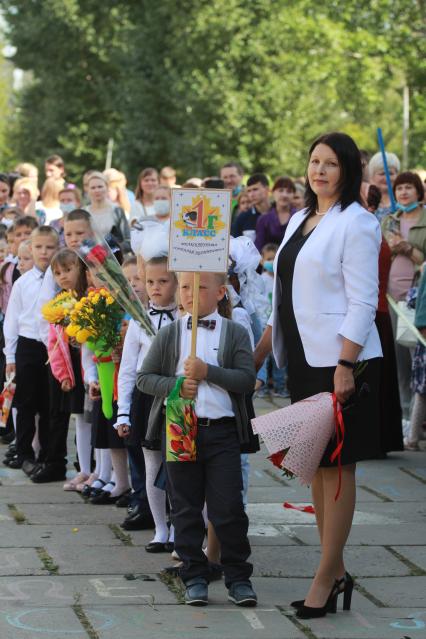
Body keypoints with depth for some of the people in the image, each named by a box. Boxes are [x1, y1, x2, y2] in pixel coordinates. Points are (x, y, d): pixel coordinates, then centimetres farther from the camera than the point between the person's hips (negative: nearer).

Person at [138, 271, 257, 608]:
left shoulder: (235, 333, 4)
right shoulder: (168, 334, 8)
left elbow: (247, 379, -6)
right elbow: (145, 378, 7)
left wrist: (208, 372, -15)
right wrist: (174, 385, -10)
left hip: (222, 431, -2)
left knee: (229, 508, -3)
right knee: (186, 508, 6)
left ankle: (239, 577, 7)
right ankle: (195, 577, 14)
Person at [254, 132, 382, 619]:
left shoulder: (356, 223, -9)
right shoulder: (299, 219, 14)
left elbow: (363, 303, -14)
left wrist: (345, 367, -21)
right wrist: (258, 354, 18)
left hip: (339, 360, -8)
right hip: (303, 359, 8)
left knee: (335, 465, -3)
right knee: (316, 464, 9)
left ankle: (326, 577, 2)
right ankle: (336, 571, 17)